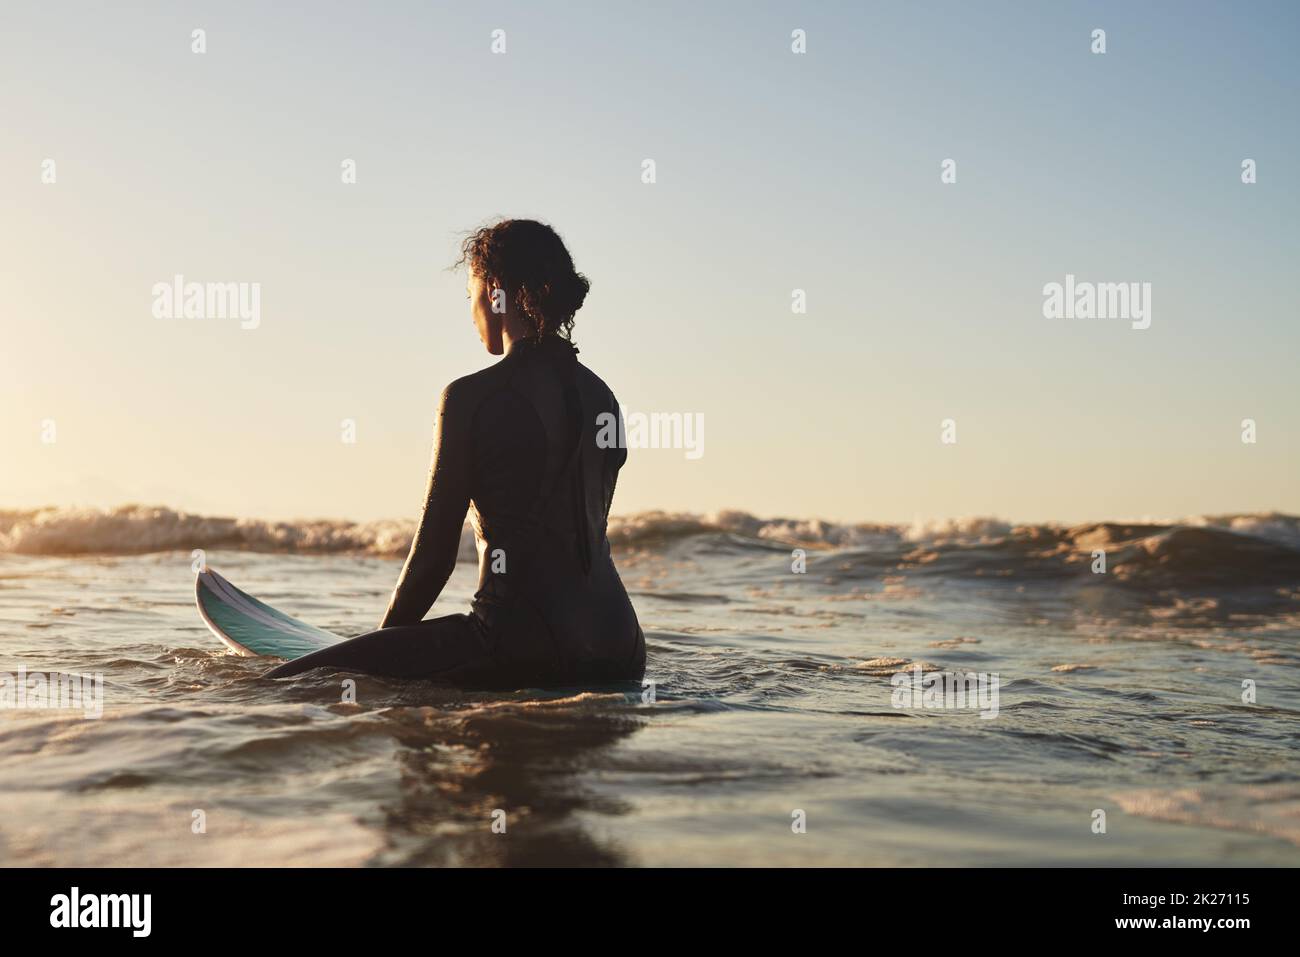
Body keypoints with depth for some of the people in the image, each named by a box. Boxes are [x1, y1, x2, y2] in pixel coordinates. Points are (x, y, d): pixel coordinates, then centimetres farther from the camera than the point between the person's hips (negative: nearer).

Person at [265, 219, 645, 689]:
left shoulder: (472, 397, -8)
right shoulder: (602, 396, 12)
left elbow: (434, 554, -5)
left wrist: (386, 647, 12)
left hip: (527, 645, -8)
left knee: (285, 685, -7)